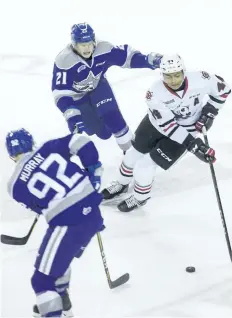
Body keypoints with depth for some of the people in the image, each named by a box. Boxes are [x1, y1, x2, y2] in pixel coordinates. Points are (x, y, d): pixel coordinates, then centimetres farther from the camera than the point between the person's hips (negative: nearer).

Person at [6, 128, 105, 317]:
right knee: (60, 257, 33)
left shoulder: (16, 185, 2)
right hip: (92, 212, 6)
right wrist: (93, 171, 10)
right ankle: (60, 301, 51)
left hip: (68, 225, -6)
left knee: (43, 279, 5)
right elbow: (81, 142, -1)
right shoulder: (48, 149, 6)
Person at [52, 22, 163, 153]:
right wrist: (71, 115, -49)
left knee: (112, 116, -17)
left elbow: (126, 55, -15)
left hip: (98, 86, 2)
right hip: (77, 95, -2)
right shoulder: (64, 62, -35)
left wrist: (149, 60, -31)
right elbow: (61, 92, -37)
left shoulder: (103, 49, -26)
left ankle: (130, 147, 3)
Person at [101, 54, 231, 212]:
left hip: (186, 130, -1)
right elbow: (168, 126, -33)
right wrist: (192, 144, -39)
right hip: (157, 124, 1)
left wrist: (210, 112, -15)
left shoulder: (199, 80, -31)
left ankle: (141, 197, 23)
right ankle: (122, 184, 49)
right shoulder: (155, 93, -32)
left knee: (146, 164, -6)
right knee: (134, 154, 18)